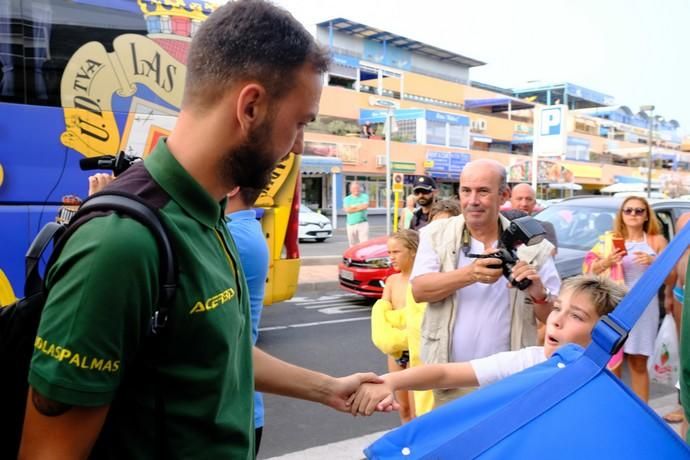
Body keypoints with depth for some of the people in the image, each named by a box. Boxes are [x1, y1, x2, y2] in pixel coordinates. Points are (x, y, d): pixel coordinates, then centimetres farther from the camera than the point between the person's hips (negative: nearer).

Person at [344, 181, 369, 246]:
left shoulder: (364, 196, 6)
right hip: (351, 224, 2)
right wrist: (360, 207, -5)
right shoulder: (346, 199, 8)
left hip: (362, 223, -2)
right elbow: (347, 209, -8)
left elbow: (365, 206, -12)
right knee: (353, 244, 8)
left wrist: (354, 207, -5)